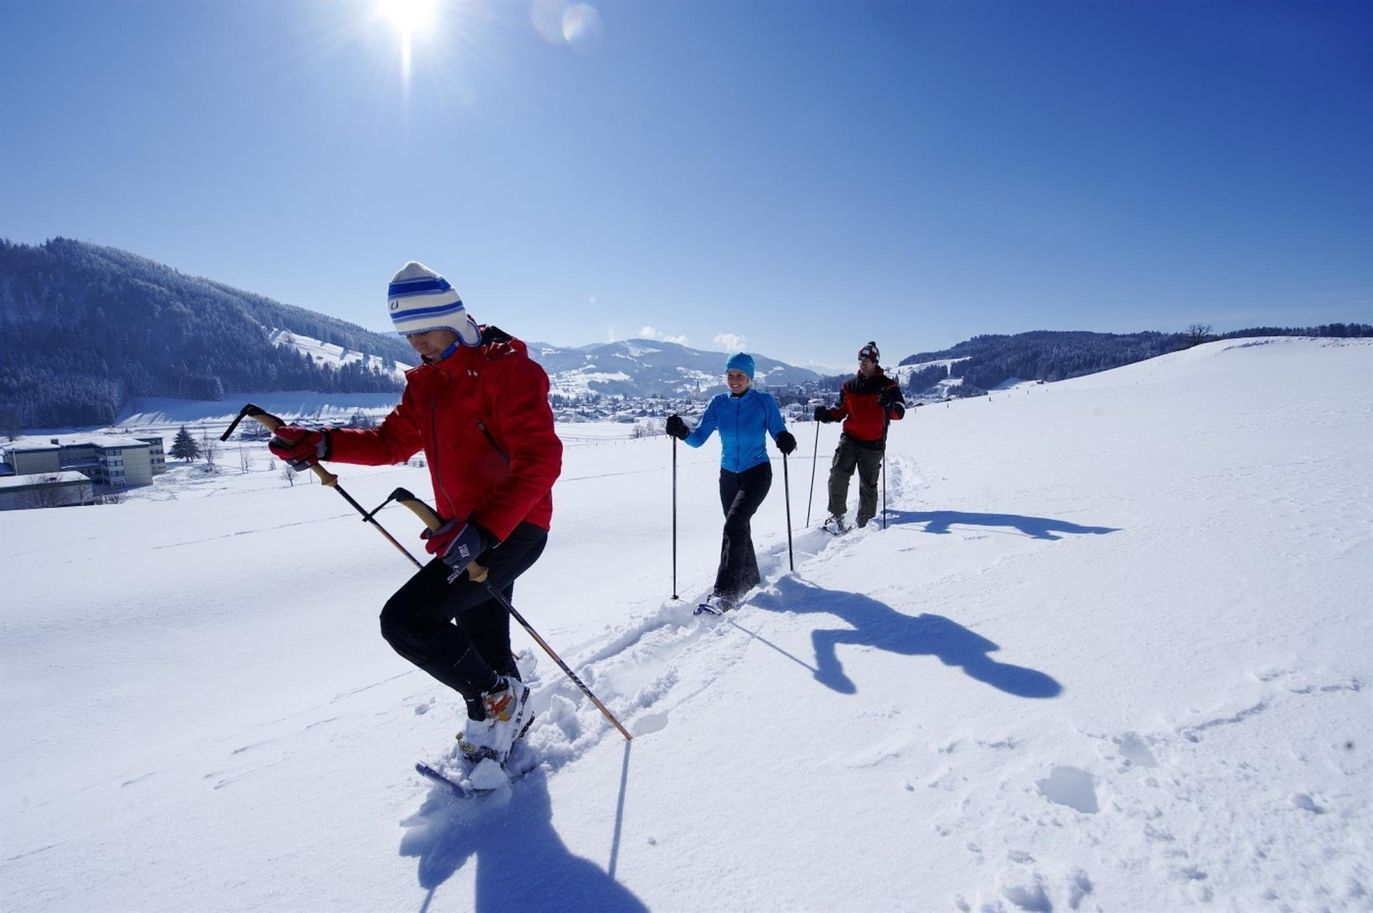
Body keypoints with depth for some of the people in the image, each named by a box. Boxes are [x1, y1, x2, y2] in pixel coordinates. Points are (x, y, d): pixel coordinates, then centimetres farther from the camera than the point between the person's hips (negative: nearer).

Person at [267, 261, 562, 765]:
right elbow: (393, 441, 17)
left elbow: (540, 461, -25)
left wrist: (483, 530, -34)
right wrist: (323, 444, 0)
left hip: (512, 529, -9)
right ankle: (503, 721, 43)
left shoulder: (507, 369, -17)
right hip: (471, 531, 9)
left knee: (406, 619, -13)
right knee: (482, 640, 20)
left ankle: (496, 700, 5)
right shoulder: (427, 382, 10)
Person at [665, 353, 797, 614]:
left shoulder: (764, 402, -9)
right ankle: (749, 578, 39)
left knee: (733, 525, -21)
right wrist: (682, 432, -26)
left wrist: (785, 439, -32)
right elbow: (698, 439, -5)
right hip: (728, 475, 5)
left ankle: (724, 594, -22)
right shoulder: (718, 404, -1)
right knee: (739, 527, 16)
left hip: (757, 473, -5)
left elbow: (779, 431, -9)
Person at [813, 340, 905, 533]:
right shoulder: (849, 385, 10)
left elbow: (900, 413, -10)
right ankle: (836, 515, -5)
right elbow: (840, 411, 16)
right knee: (838, 475, -16)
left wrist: (889, 405, -32)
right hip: (849, 439, 2)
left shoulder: (888, 386, -1)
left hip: (873, 444, -2)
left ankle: (864, 523, 21)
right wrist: (826, 414, -5)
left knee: (868, 485, 6)